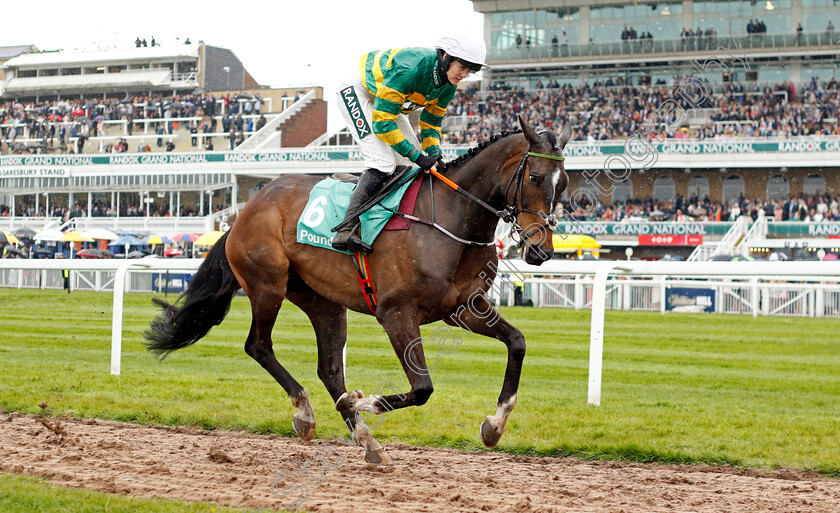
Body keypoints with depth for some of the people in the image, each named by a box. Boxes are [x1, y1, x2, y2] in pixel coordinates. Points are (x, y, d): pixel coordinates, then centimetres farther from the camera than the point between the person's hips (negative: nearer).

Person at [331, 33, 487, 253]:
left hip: (392, 103, 9)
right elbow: (382, 122, -36)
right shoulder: (410, 69, -38)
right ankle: (346, 230, -30)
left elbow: (431, 122, 3)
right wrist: (417, 156, -35)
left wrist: (434, 154, -17)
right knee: (383, 163, -24)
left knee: (413, 166, 2)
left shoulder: (448, 85, -12)